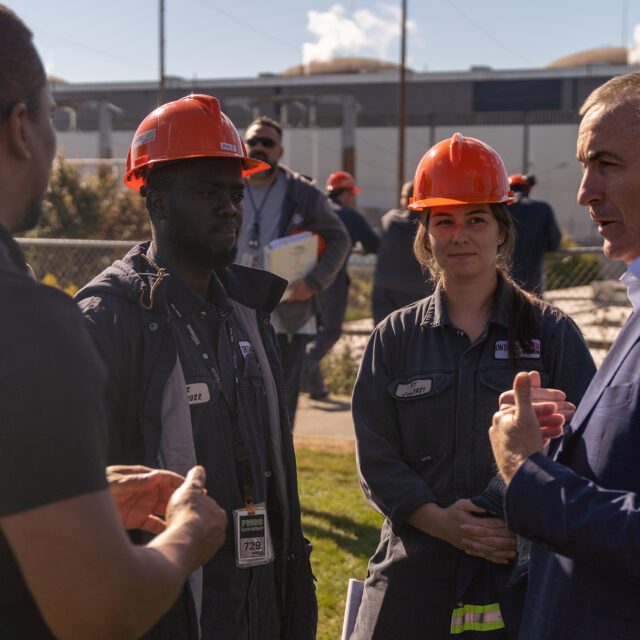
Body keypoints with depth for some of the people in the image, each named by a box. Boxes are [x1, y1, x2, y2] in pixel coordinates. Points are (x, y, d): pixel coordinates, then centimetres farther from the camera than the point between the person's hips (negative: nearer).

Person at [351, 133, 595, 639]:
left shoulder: (551, 332, 3)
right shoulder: (396, 337, 6)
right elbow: (376, 458, 2)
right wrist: (439, 521, -13)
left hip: (527, 573, -1)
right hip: (417, 573, 1)